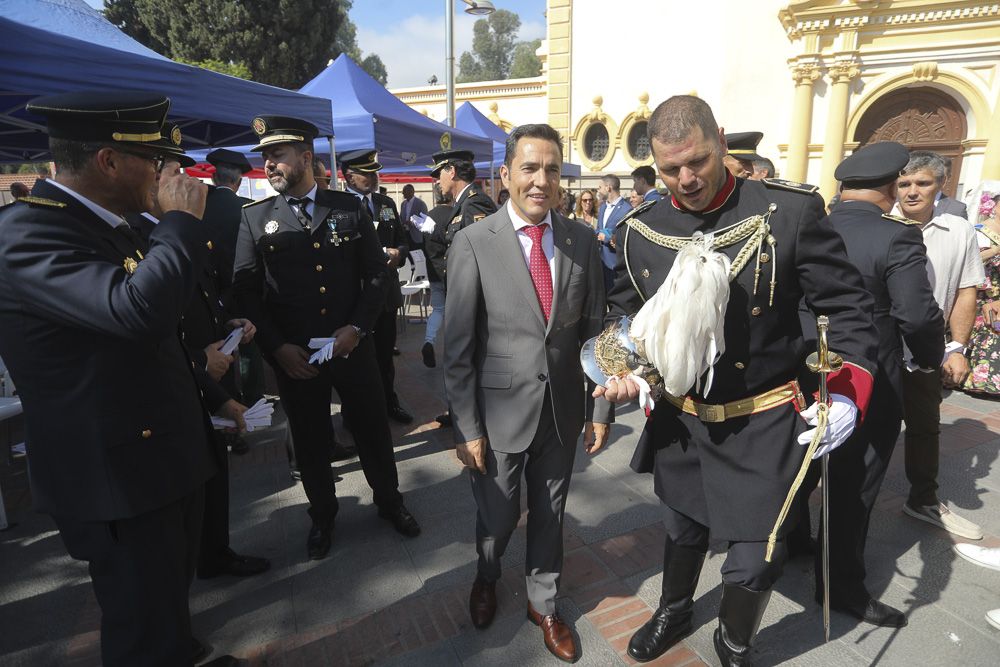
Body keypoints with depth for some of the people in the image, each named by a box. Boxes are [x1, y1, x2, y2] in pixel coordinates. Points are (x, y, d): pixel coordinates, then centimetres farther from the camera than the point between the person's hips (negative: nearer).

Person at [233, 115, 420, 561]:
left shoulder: (349, 207, 1)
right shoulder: (255, 218, 1)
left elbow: (376, 273, 1)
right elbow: (245, 291, -1)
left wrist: (357, 327, -11)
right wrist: (277, 347, -10)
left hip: (352, 345, 0)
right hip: (292, 354, 0)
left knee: (373, 429, 13)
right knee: (310, 440, 14)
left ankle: (389, 501, 38)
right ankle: (322, 516, 38)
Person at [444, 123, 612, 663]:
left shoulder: (581, 240, -2)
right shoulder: (473, 243, -11)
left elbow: (594, 330, 3)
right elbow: (457, 346, -10)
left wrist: (600, 409, 3)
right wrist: (467, 427, -10)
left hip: (562, 410, 3)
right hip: (500, 411, -2)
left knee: (549, 515, 18)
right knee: (497, 516, 15)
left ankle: (544, 603, 45)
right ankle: (486, 579, 50)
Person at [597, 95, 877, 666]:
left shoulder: (791, 211, -15)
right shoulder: (641, 229, -5)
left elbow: (848, 305, -7)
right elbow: (624, 309, 9)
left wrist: (848, 391, -16)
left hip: (764, 423, -3)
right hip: (679, 417, 3)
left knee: (755, 558, 7)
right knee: (684, 528, 25)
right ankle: (674, 613, 55)